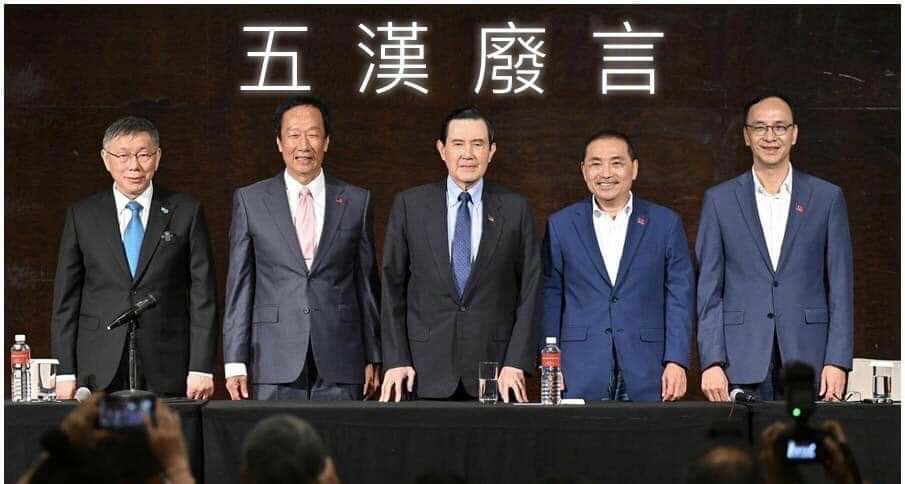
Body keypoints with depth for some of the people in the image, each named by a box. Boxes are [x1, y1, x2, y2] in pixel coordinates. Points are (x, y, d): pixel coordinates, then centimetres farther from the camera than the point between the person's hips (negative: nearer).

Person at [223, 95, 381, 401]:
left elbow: (367, 283, 11)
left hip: (340, 367, 1)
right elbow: (239, 285, 5)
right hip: (274, 365, 0)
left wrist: (373, 358, 8)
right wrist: (235, 363, -1)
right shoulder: (250, 200, 7)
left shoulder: (356, 201, 9)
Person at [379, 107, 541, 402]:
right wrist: (396, 361, -2)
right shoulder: (409, 205, 5)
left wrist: (516, 364, -5)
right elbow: (392, 286, 5)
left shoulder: (516, 209, 4)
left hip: (493, 373, 0)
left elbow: (529, 291, 3)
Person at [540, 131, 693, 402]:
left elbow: (680, 298, 4)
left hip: (646, 376, 0)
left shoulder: (666, 224, 7)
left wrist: (676, 362, -5)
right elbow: (550, 300, 8)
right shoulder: (560, 225, 9)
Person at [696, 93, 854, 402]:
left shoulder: (827, 198, 8)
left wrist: (837, 362, -3)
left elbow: (840, 287, 6)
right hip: (742, 364, 0)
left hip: (807, 358, 0)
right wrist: (712, 362, -4)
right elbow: (709, 289, 5)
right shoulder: (719, 200, 8)